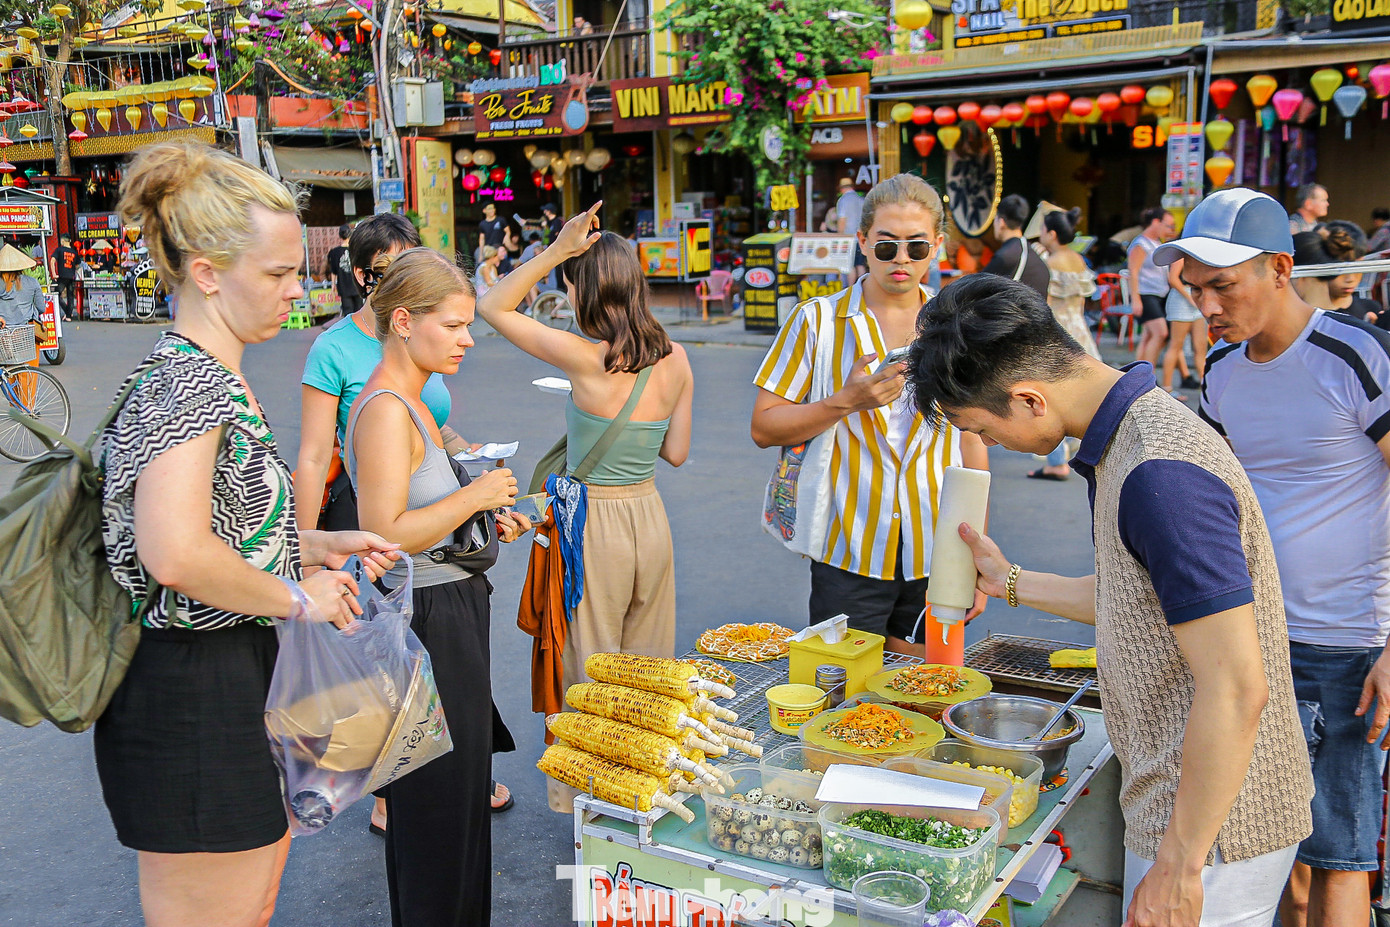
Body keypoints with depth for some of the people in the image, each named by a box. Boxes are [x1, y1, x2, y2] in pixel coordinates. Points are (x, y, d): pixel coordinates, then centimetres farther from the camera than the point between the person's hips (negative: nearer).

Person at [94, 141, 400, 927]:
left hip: (237, 680, 10)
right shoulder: (187, 379, -20)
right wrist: (296, 595, -19)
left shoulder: (216, 376, 12)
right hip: (192, 694, -10)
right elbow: (177, 554, -34)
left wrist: (316, 546, 8)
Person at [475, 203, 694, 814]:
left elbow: (492, 308, -10)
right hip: (651, 517, 6)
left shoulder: (585, 358, -20)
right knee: (649, 667, 20)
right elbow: (676, 453, 6)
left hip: (596, 523, -6)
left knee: (591, 672, 11)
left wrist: (555, 250, -15)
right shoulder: (676, 359, -3)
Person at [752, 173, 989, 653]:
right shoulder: (819, 320, -1)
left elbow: (972, 444, 10)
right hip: (849, 556, -2)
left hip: (935, 559, 2)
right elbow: (764, 428, -2)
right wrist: (847, 401, -17)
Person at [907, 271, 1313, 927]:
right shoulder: (1134, 433, 5)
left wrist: (1178, 865, -21)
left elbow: (1236, 689, -27)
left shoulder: (1161, 476, -27)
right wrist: (1011, 582, 20)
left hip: (1209, 823, -9)